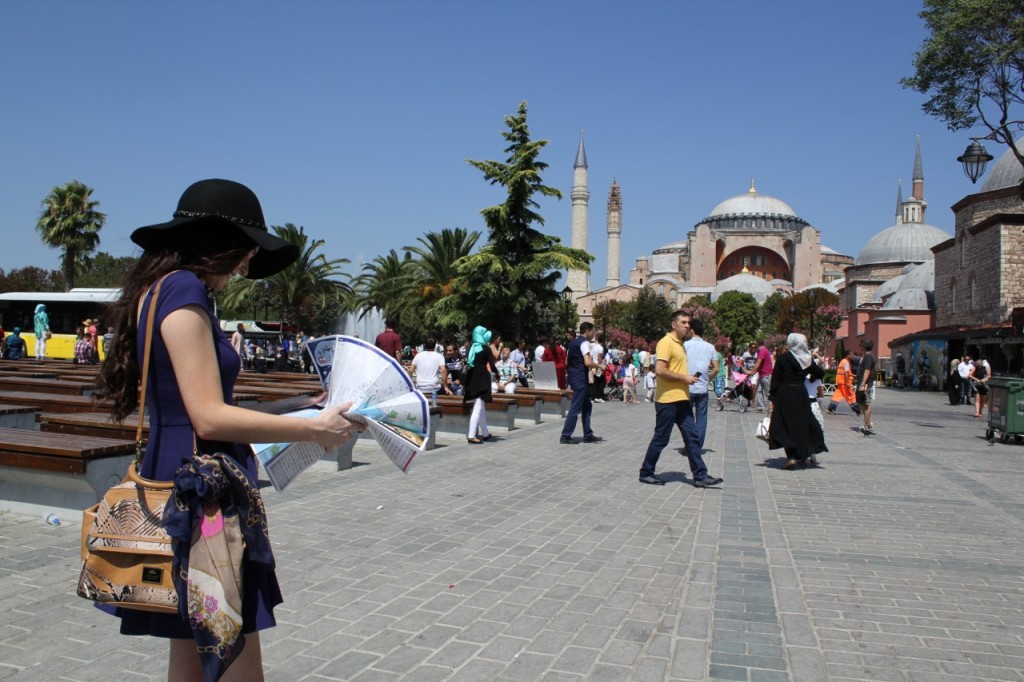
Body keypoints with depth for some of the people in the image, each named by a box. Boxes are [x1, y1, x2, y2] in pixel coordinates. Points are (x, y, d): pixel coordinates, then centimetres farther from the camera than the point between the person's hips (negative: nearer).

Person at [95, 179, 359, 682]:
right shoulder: (184, 290, -14)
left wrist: (297, 408, 14)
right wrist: (313, 429, -12)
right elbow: (210, 418, -21)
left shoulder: (159, 291, 14)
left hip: (182, 488, 10)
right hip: (202, 496, -10)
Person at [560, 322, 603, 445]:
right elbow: (588, 362, -23)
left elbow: (566, 362, 18)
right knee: (575, 408, -5)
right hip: (580, 378, -10)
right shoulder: (584, 342, -12)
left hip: (573, 376, 10)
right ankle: (565, 436, -2)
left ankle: (588, 435, 20)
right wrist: (599, 365, -7)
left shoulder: (573, 342, 15)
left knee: (587, 406, 16)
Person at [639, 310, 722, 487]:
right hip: (667, 400, -9)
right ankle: (646, 473, 15)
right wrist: (683, 378, -17)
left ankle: (700, 476, 10)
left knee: (692, 436, 6)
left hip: (682, 399, 9)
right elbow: (659, 370, -23)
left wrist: (687, 378, 9)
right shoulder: (666, 342, -13)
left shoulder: (680, 344, 16)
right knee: (661, 439, 1)